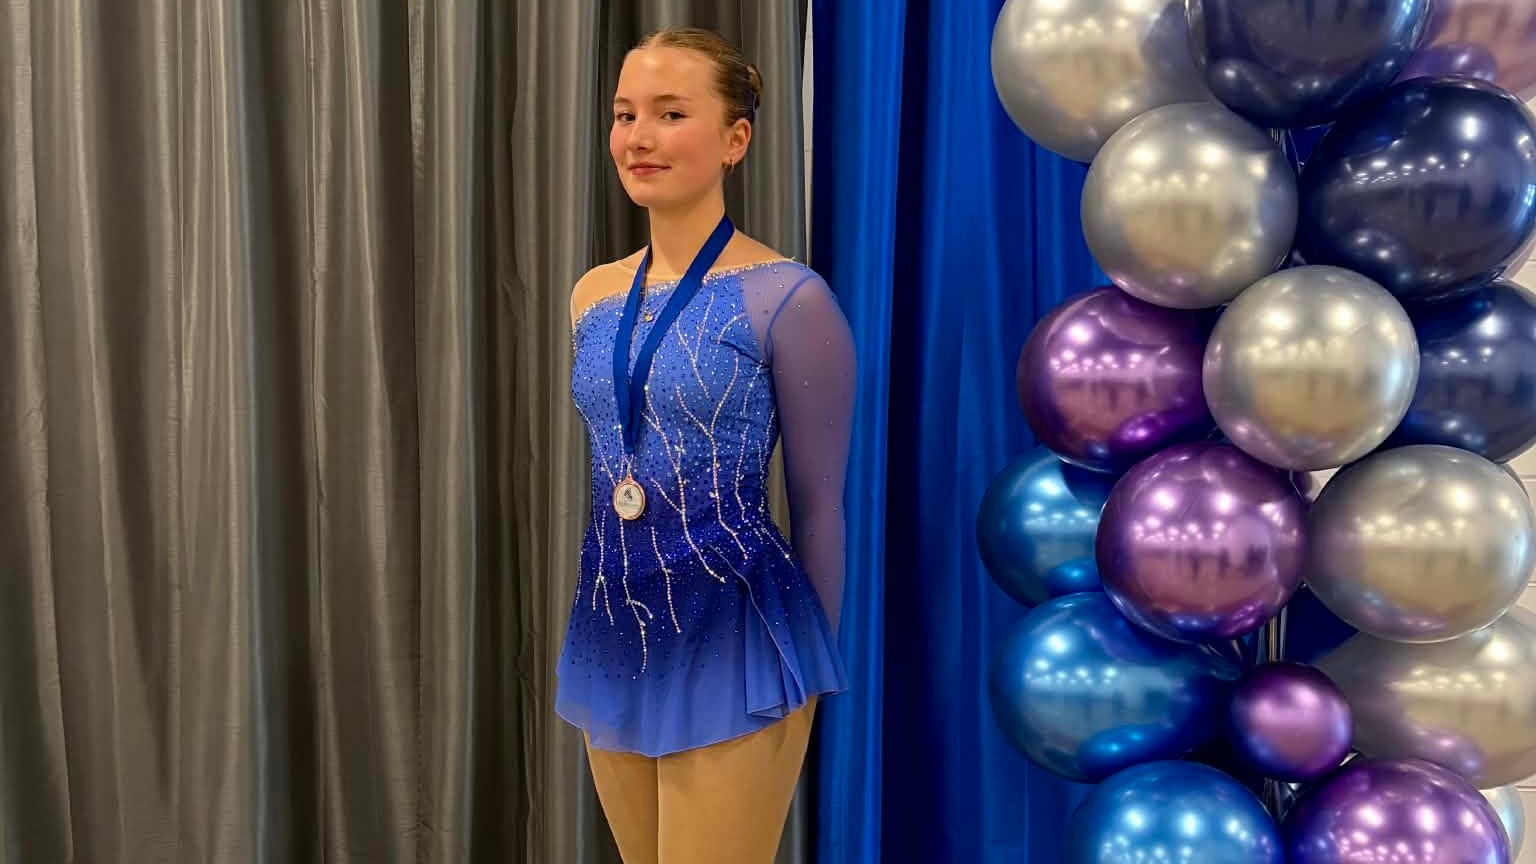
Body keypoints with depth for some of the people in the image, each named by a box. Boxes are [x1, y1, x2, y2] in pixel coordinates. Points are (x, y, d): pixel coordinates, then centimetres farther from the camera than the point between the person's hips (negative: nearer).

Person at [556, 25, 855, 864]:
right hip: (612, 632, 6)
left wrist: (809, 671, -1)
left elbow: (819, 506, -7)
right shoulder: (592, 296, 6)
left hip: (729, 638, -6)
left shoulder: (787, 297, -13)